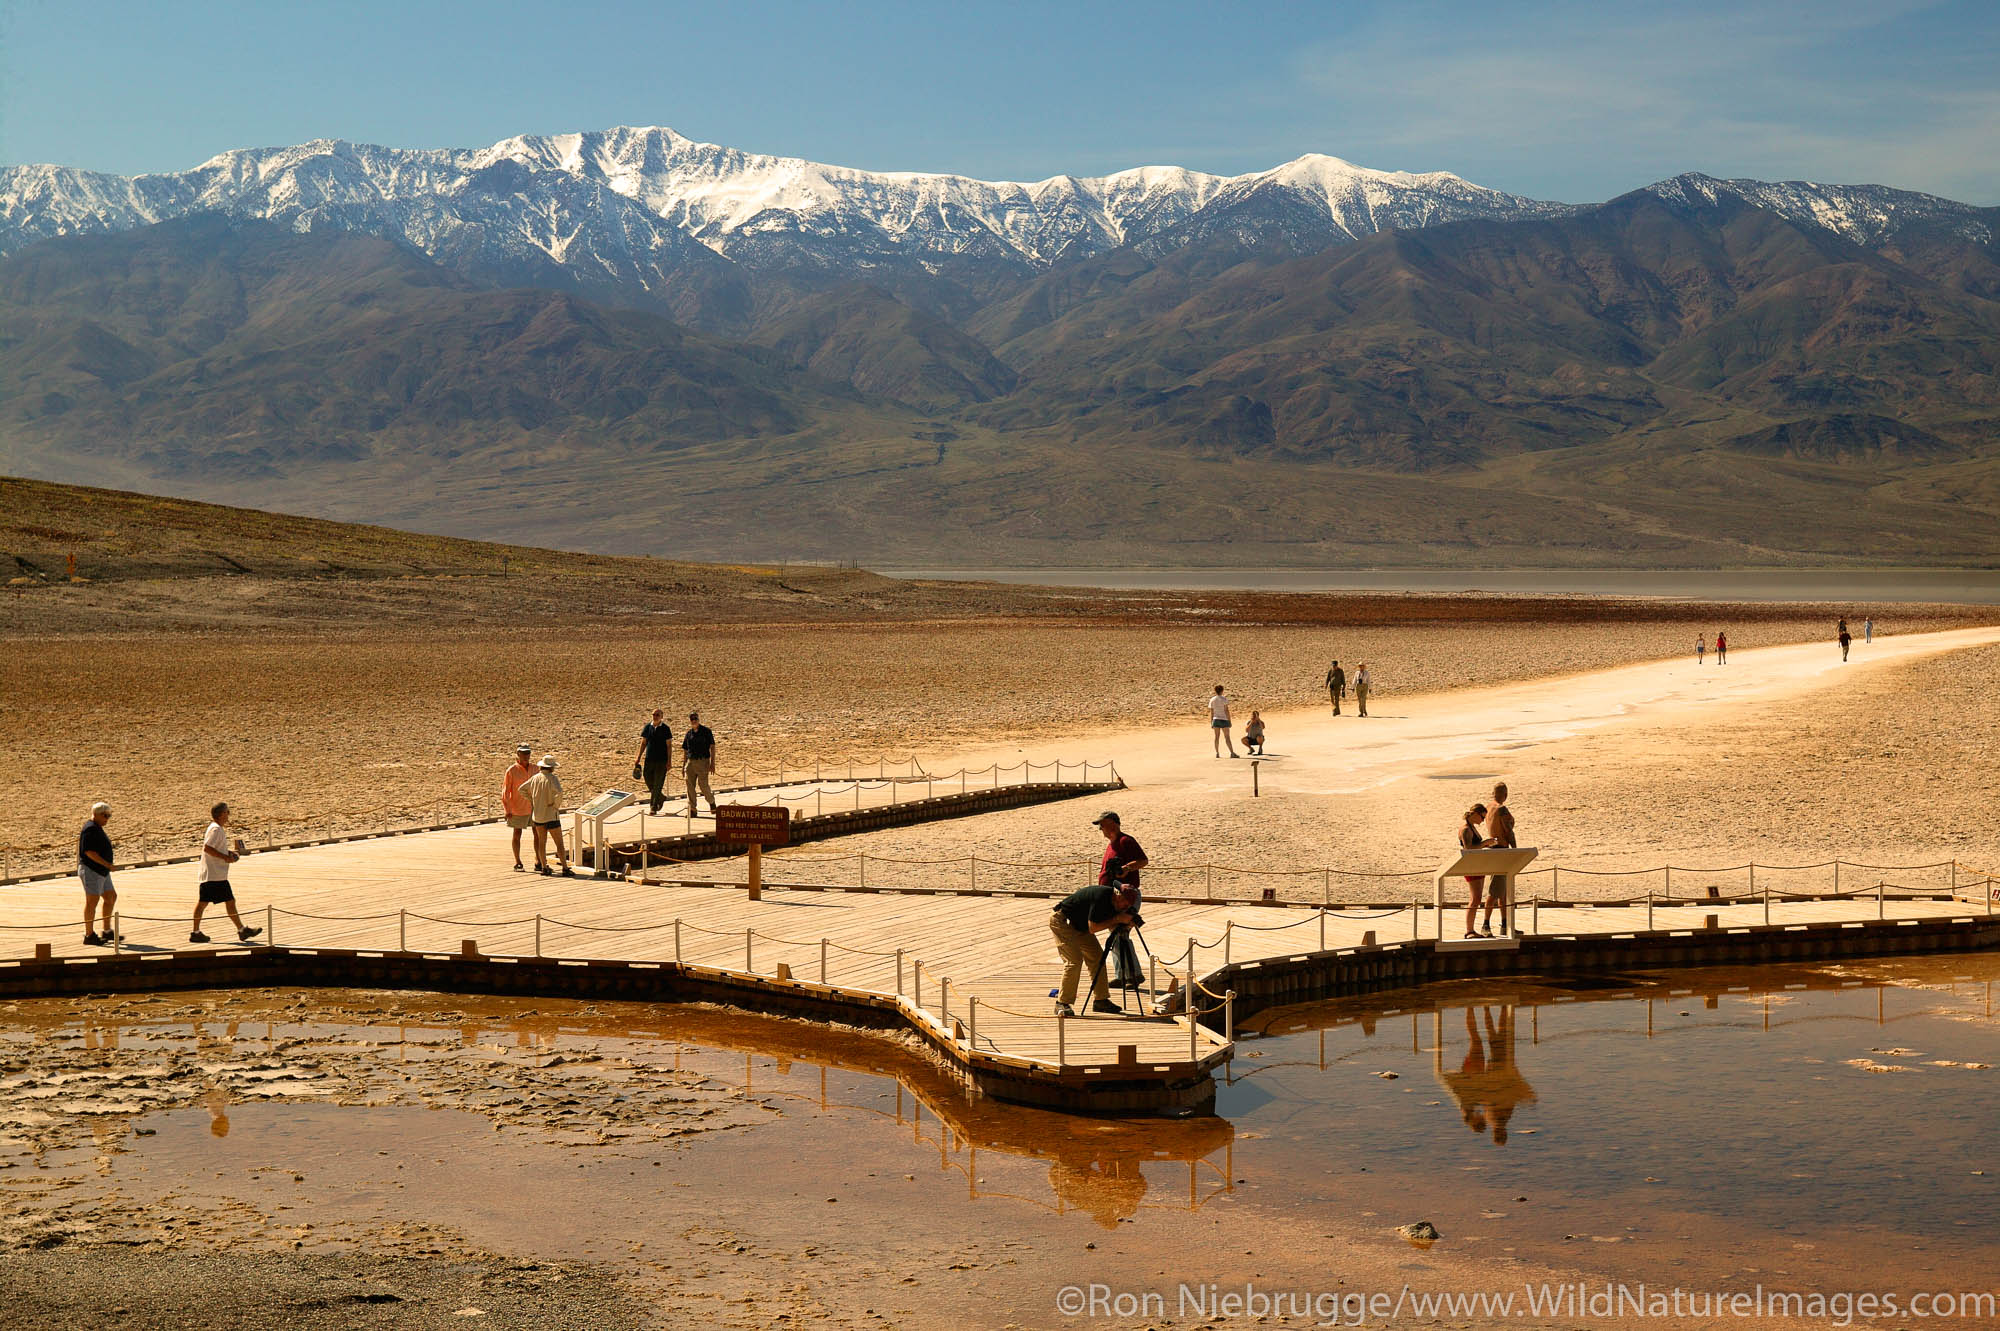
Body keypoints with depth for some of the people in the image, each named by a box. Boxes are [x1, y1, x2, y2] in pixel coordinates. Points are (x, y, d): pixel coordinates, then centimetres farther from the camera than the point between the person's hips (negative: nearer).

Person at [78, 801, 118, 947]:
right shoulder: (90, 829, -16)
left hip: (101, 871, 11)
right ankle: (89, 936, -3)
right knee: (92, 900, -7)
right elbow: (89, 851, -24)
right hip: (91, 869, -11)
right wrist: (106, 863, -24)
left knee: (111, 897, 13)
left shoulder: (97, 829, 17)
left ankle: (107, 931, 19)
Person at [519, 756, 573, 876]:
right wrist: (557, 805, -16)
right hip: (551, 815, -6)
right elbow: (558, 792, -33)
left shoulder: (535, 778, 2)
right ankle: (565, 869, -3)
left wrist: (531, 801, 14)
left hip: (537, 814, 6)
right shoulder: (551, 778, -17)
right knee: (559, 843, -1)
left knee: (541, 842, 15)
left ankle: (544, 867, 18)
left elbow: (522, 789, 12)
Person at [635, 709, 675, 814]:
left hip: (661, 761, -4)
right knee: (649, 782, 6)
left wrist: (669, 761, -8)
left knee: (657, 785, -4)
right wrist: (638, 758, 5)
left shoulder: (666, 729, -1)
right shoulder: (647, 728, 8)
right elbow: (643, 743, 12)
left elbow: (669, 745, -2)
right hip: (649, 760, 4)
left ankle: (654, 807, -1)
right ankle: (661, 798, 30)